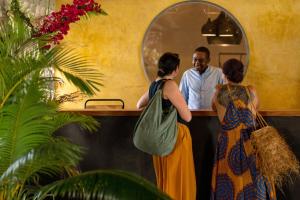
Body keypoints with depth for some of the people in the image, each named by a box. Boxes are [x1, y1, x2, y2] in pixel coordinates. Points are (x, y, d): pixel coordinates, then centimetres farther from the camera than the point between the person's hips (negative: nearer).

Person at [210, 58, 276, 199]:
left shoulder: (219, 93, -4)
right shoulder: (251, 91, -4)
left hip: (228, 144, 0)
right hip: (250, 144, 0)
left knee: (229, 187, 10)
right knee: (252, 184, 9)